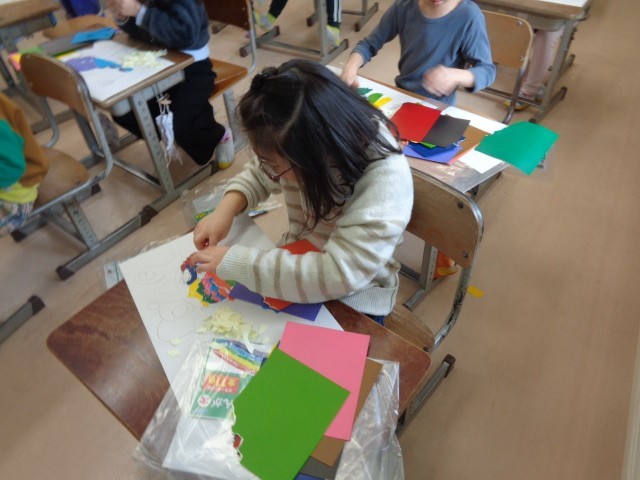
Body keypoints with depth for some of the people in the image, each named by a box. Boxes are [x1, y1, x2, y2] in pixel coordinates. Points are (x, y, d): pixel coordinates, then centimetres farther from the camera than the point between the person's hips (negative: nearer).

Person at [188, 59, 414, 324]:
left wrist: (234, 262, -33)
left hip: (352, 299, -4)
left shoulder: (385, 178, -33)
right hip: (297, 260, 5)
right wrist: (227, 208, -16)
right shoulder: (302, 144, -17)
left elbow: (337, 275, -37)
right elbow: (258, 172, 4)